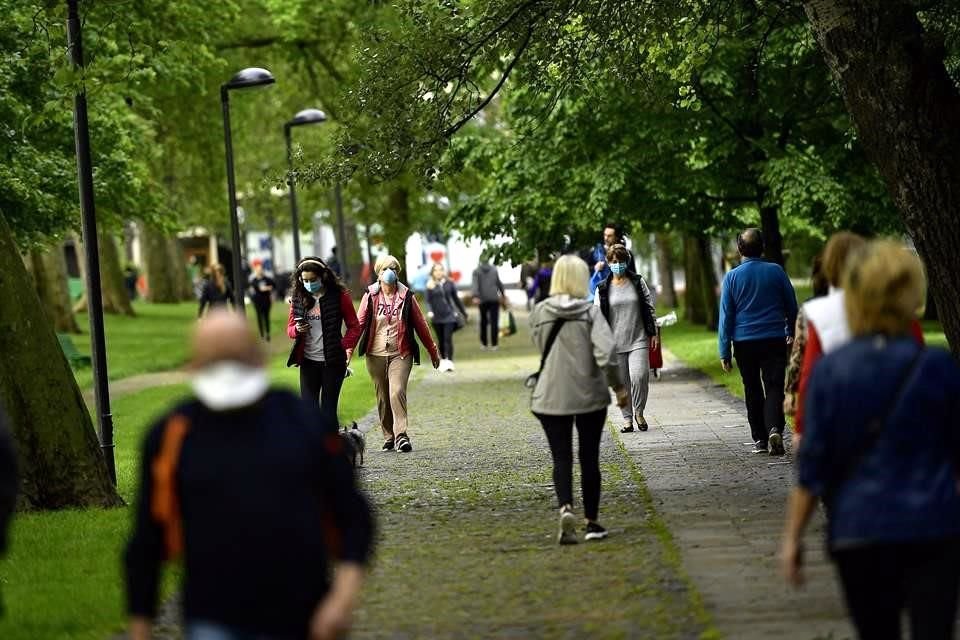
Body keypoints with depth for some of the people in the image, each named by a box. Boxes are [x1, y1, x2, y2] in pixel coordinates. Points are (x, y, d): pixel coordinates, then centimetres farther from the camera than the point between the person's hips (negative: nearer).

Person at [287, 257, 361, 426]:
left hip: (332, 362, -3)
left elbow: (354, 327, 2)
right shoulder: (298, 298, 5)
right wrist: (297, 330, -11)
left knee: (328, 410, 1)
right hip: (308, 362, 3)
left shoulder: (339, 296, -4)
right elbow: (290, 328, 12)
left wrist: (342, 347, -12)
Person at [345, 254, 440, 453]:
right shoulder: (370, 296, 2)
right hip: (376, 355, 2)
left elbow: (420, 325, 8)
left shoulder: (406, 296, 2)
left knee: (397, 392, -19)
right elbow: (359, 324, 0)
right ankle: (389, 437, 16)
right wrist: (348, 349, -10)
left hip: (400, 354, -2)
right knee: (383, 398, 7)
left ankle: (401, 435, -20)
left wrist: (433, 351, 13)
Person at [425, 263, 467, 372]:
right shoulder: (430, 286, 1)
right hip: (437, 317, 1)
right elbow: (428, 301, -2)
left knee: (448, 338, -11)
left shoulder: (449, 283, 3)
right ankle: (443, 360, 22)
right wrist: (430, 311, -22)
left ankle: (449, 362, -16)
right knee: (441, 340, 9)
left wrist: (463, 313, 17)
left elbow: (456, 298, 12)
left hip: (449, 315, -1)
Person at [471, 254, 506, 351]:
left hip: (483, 300, 0)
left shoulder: (476, 271, 2)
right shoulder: (494, 269, 6)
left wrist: (475, 296, -20)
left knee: (483, 321, 13)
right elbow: (499, 283, 12)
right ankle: (493, 344, -6)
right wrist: (503, 293, 26)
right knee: (494, 322, -1)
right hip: (494, 299, 0)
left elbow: (475, 285, -11)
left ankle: (484, 344, 17)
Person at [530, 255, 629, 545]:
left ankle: (566, 508, -20)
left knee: (561, 458, 4)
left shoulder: (539, 312, -2)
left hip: (551, 398, 1)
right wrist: (619, 387, -9)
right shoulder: (590, 311, -10)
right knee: (590, 459, 10)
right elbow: (605, 353, -19)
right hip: (589, 396, -1)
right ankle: (592, 522, 16)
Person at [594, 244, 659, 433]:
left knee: (639, 376, -16)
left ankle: (639, 413, 5)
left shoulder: (638, 282, 5)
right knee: (622, 382, 4)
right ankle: (627, 419, 15)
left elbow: (650, 307, 9)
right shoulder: (602, 289, 4)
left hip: (638, 340, -1)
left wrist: (653, 333, 5)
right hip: (615, 343, 1)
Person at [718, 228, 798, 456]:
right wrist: (792, 333, 25)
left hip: (744, 343, 0)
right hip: (775, 340, 0)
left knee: (753, 391, 12)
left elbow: (726, 316, -3)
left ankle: (759, 439, 14)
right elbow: (792, 306, 8)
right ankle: (775, 429, -26)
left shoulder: (732, 277, -3)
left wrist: (724, 352, 1)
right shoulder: (776, 271, -1)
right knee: (774, 387, -2)